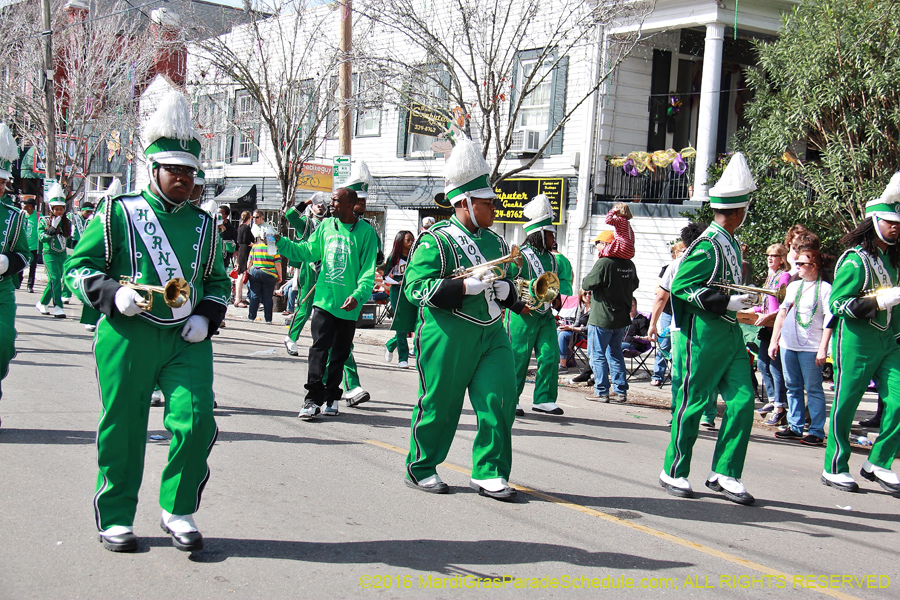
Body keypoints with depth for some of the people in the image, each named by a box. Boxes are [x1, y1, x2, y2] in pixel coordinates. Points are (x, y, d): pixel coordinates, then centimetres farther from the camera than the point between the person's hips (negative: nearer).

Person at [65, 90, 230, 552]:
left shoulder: (202, 224, 15)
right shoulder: (118, 213, 3)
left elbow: (218, 280, 24)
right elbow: (79, 266, 3)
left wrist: (207, 316, 4)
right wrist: (114, 295, -16)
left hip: (188, 340, 3)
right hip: (127, 336, -3)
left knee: (197, 421, -10)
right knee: (122, 428, 4)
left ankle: (178, 511, 8)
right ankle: (115, 518, 21)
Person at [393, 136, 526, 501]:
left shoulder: (494, 242, 15)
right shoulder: (436, 240, -7)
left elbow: (507, 288, 25)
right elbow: (417, 288, -14)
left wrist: (504, 289, -1)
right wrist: (469, 285, -21)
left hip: (491, 332, 6)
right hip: (447, 334, -6)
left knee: (500, 399, -2)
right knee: (439, 403, 3)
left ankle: (489, 473, 8)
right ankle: (420, 469, 22)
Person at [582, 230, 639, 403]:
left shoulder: (604, 263, -19)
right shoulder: (629, 264, 4)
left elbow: (586, 285, -14)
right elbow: (634, 285, 18)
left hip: (602, 319, -7)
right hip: (621, 318, 7)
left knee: (597, 355, 3)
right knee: (615, 354, 16)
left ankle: (601, 391, 3)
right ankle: (620, 391, 17)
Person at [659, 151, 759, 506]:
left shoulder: (730, 243, 12)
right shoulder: (707, 247, -16)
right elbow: (680, 287, -20)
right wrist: (727, 303, -19)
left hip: (730, 334, 9)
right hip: (702, 335, -9)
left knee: (742, 401, 3)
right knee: (692, 404, 1)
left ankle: (724, 474, 11)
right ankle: (674, 472, 16)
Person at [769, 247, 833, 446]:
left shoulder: (825, 288, -2)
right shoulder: (793, 286, 15)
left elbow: (829, 319, -7)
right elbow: (782, 313, 18)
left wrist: (823, 348, -14)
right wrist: (774, 341, 13)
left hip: (811, 347, -6)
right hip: (787, 345, 6)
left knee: (813, 389, -2)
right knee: (793, 388, 9)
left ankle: (817, 431, 2)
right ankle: (795, 427, 16)